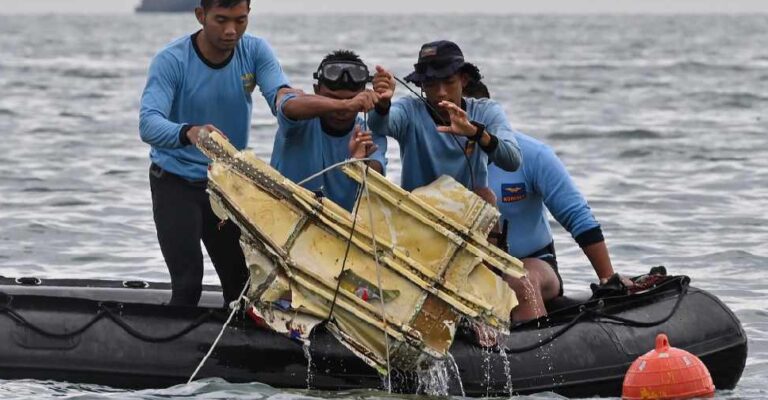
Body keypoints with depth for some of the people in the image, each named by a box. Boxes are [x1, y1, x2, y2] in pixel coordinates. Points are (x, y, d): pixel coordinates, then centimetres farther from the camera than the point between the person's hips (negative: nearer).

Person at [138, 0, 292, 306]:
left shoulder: (254, 51, -7)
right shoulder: (171, 61, -21)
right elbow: (148, 124, -34)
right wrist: (189, 133, -55)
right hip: (176, 183, -4)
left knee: (242, 282, 7)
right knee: (188, 283, -16)